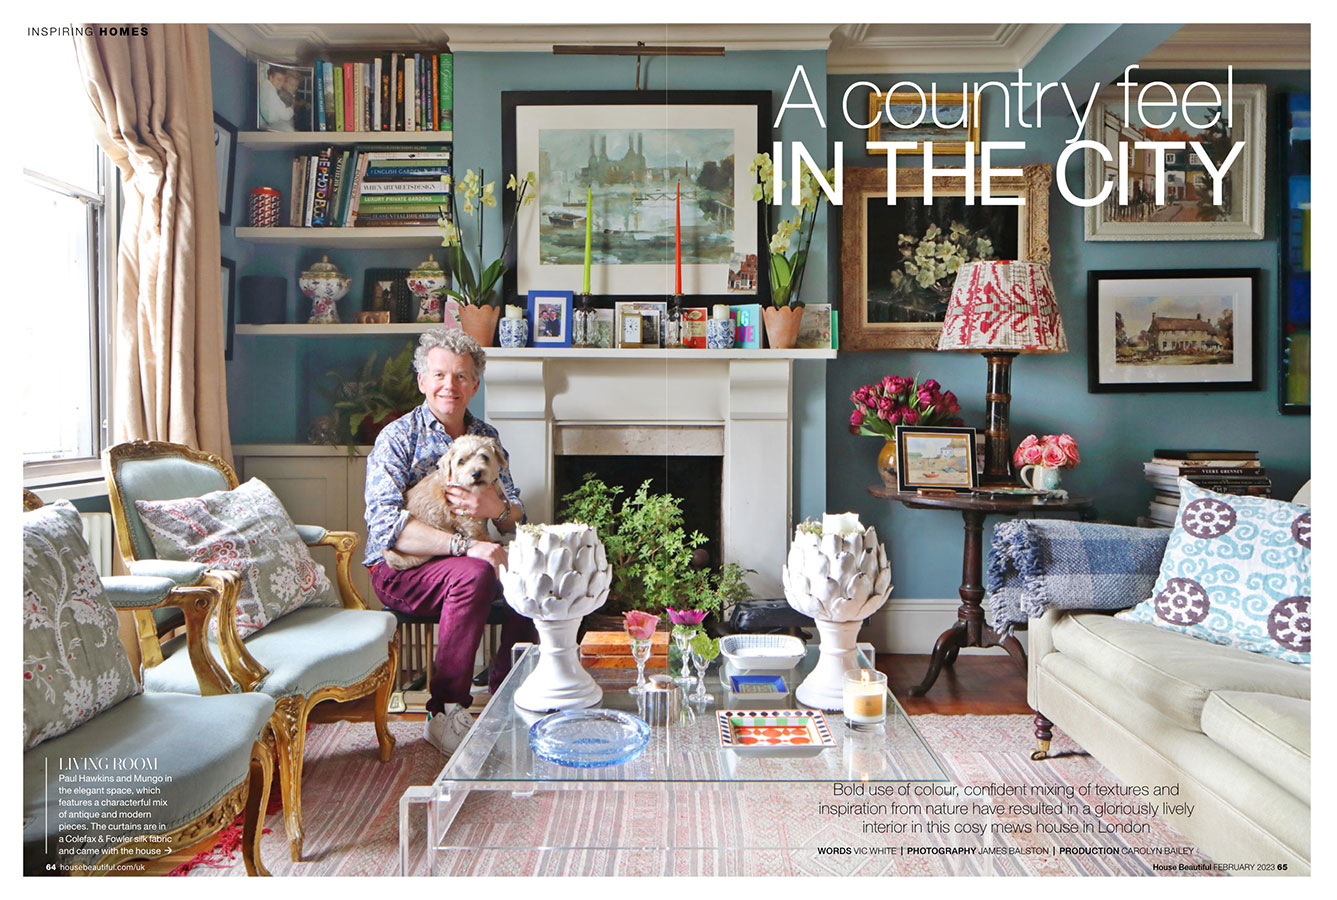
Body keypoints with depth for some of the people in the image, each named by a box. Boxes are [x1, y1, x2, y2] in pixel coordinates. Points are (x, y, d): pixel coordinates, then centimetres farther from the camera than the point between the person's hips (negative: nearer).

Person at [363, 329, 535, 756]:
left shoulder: (485, 437, 9)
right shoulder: (398, 438, -7)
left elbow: (518, 516, 6)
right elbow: (386, 524, -21)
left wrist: (497, 509, -20)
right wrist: (464, 545, -32)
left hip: (465, 560, 5)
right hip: (399, 570, -5)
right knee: (473, 575, -33)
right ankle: (445, 713, -23)